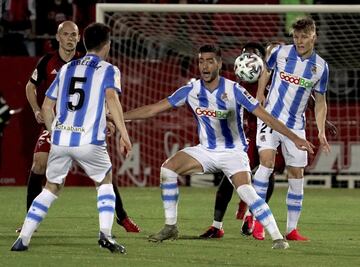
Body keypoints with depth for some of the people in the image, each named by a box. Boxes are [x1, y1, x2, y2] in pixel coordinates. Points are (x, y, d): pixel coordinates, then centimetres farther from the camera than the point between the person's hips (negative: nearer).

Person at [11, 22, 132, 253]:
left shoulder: (66, 69, 19)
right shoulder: (108, 70, 4)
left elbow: (46, 107, 20)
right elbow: (111, 98, -16)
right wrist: (124, 134, -19)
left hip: (60, 139, 4)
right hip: (90, 141, -4)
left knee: (51, 189, 15)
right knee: (105, 182, 18)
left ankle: (23, 238, 4)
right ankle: (105, 234, 0)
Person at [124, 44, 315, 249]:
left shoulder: (233, 90, -18)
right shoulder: (191, 90, -7)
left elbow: (265, 116, -18)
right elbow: (153, 109, -2)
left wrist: (294, 137, -26)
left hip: (233, 151, -4)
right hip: (206, 150, 4)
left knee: (246, 191, -27)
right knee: (168, 168, -15)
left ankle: (278, 238, -23)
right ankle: (170, 228, -3)